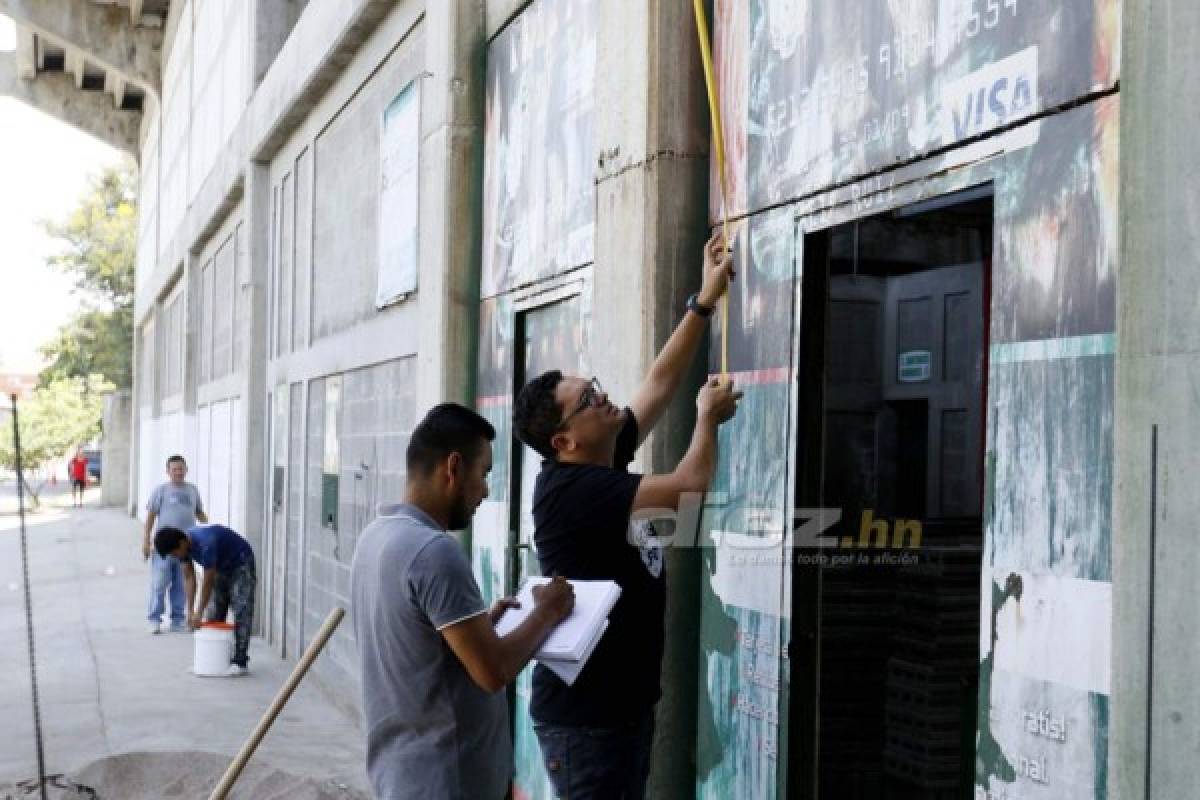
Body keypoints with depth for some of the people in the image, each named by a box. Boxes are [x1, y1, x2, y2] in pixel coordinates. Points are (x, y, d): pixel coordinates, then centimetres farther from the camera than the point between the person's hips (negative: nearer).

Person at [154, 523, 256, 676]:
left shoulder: (205, 544, -37)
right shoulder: (183, 546, -14)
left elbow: (208, 582, -30)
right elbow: (189, 578, -8)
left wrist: (198, 614, -23)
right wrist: (190, 612, -13)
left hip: (241, 565, -8)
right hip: (221, 568, 8)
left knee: (241, 614, -16)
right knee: (213, 616, 4)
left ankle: (240, 663, -18)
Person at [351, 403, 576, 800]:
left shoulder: (375, 536, 6)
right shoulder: (435, 551, -23)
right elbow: (493, 671, -22)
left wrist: (480, 621, 12)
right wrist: (547, 611, -8)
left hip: (398, 763, 9)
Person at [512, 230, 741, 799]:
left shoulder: (602, 465, 6)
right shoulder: (571, 489, -21)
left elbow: (661, 381, 13)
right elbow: (691, 485, -23)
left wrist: (706, 300, 9)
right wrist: (709, 415, -4)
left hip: (623, 702, 9)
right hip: (585, 715, -9)